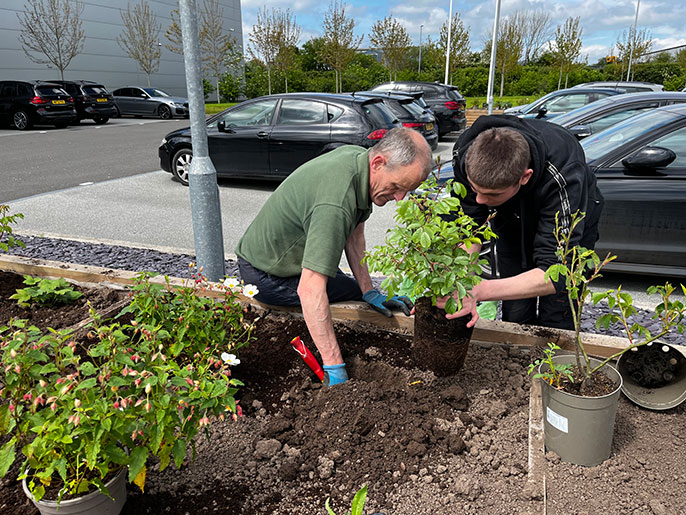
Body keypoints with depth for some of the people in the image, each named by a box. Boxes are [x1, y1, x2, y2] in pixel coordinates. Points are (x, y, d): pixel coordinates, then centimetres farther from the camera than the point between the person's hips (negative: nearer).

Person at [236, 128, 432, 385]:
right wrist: (335, 368, -41)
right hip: (269, 275, -9)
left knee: (363, 296, 18)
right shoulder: (336, 204, -40)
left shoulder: (359, 156, -10)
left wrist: (371, 293, -3)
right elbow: (309, 290, -43)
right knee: (356, 298, -7)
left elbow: (354, 231, 0)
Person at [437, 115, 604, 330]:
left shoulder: (563, 177, -43)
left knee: (555, 323, -4)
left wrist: (479, 291, -55)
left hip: (573, 224, -2)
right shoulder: (465, 153, -33)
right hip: (512, 221, 3)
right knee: (515, 320, 3)